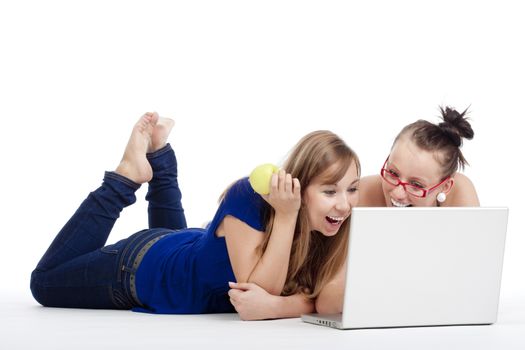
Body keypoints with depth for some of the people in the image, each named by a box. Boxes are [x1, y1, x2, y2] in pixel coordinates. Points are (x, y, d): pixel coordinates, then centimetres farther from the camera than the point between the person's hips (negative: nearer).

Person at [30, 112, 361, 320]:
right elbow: (262, 290, -42)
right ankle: (129, 173, 17)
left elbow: (321, 297, -29)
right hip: (145, 265, -6)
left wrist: (274, 307, -48)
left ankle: (159, 156, 35)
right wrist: (287, 216, -50)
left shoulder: (334, 224, -26)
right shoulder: (248, 197, -40)